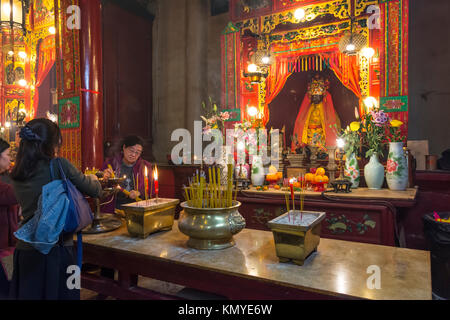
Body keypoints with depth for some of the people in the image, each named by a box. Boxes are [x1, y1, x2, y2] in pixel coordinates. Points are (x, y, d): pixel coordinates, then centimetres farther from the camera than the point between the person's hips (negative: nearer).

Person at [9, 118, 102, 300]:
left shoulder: (16, 176, 4)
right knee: (60, 294, 9)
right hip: (56, 250, -6)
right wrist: (93, 179, 18)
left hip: (24, 251, 6)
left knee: (28, 294, 17)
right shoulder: (60, 165, -13)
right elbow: (95, 191, -5)